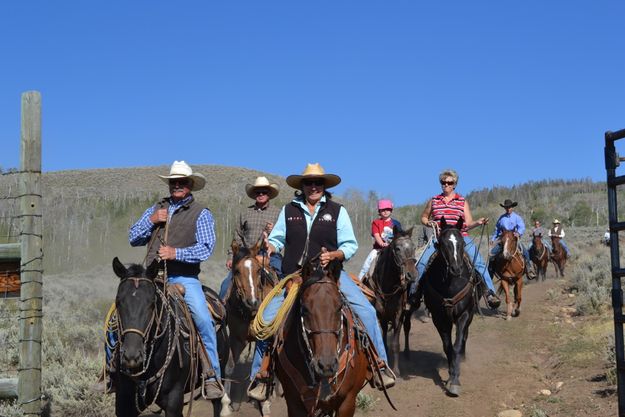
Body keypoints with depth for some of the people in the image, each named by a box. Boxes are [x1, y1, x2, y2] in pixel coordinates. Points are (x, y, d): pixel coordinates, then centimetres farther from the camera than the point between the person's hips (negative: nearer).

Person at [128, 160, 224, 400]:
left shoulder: (201, 214, 5)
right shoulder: (156, 209, 19)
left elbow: (205, 248, -8)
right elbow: (133, 238, 16)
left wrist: (177, 253, -20)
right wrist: (151, 221, -1)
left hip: (184, 278, -4)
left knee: (203, 320, -25)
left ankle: (212, 377, -15)